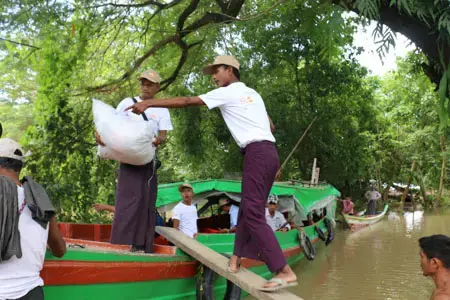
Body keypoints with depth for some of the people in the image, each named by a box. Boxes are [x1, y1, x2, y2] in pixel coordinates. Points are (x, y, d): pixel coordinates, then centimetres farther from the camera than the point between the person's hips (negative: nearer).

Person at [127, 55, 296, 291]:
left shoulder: (227, 93, 0)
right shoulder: (252, 93, 23)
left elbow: (186, 101, -3)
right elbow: (269, 123, 28)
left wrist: (148, 103, 0)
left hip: (257, 153, -9)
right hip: (267, 152, 9)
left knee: (253, 214, -12)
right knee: (247, 209, 14)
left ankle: (285, 271, -16)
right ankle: (236, 259, 20)